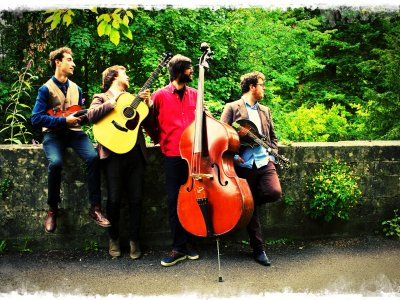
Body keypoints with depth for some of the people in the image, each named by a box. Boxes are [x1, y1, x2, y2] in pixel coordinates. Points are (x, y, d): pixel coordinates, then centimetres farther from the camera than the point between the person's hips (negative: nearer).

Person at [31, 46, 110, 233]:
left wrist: (84, 117, 0)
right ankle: (52, 209, -12)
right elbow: (36, 118, -11)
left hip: (74, 131, 4)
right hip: (53, 133, -4)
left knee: (93, 157, -25)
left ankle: (95, 207, -18)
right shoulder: (46, 89, -3)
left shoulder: (76, 88, 14)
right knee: (55, 162, -34)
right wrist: (64, 120, -16)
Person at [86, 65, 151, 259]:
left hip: (135, 153, 4)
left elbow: (147, 120, 18)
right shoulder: (101, 97, 10)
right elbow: (91, 115, -11)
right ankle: (114, 239, 18)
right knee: (114, 199, -1)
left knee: (136, 199, 2)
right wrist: (114, 101, -9)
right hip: (114, 153, -4)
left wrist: (146, 103, 3)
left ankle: (134, 240, 15)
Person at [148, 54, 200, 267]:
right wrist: (160, 141, 8)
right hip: (173, 155, -2)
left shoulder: (195, 94, 11)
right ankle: (179, 248, 8)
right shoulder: (160, 95, 2)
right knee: (174, 200, 0)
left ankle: (188, 243, 19)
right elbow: (151, 124, 10)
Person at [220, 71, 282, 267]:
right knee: (251, 209, 1)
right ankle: (259, 249, 13)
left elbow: (273, 136, 26)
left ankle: (250, 198, 11)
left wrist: (272, 154, 10)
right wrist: (233, 157, -13)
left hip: (264, 162, 4)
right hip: (244, 166, -4)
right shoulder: (232, 108, 2)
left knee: (275, 193, -22)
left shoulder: (265, 110, 19)